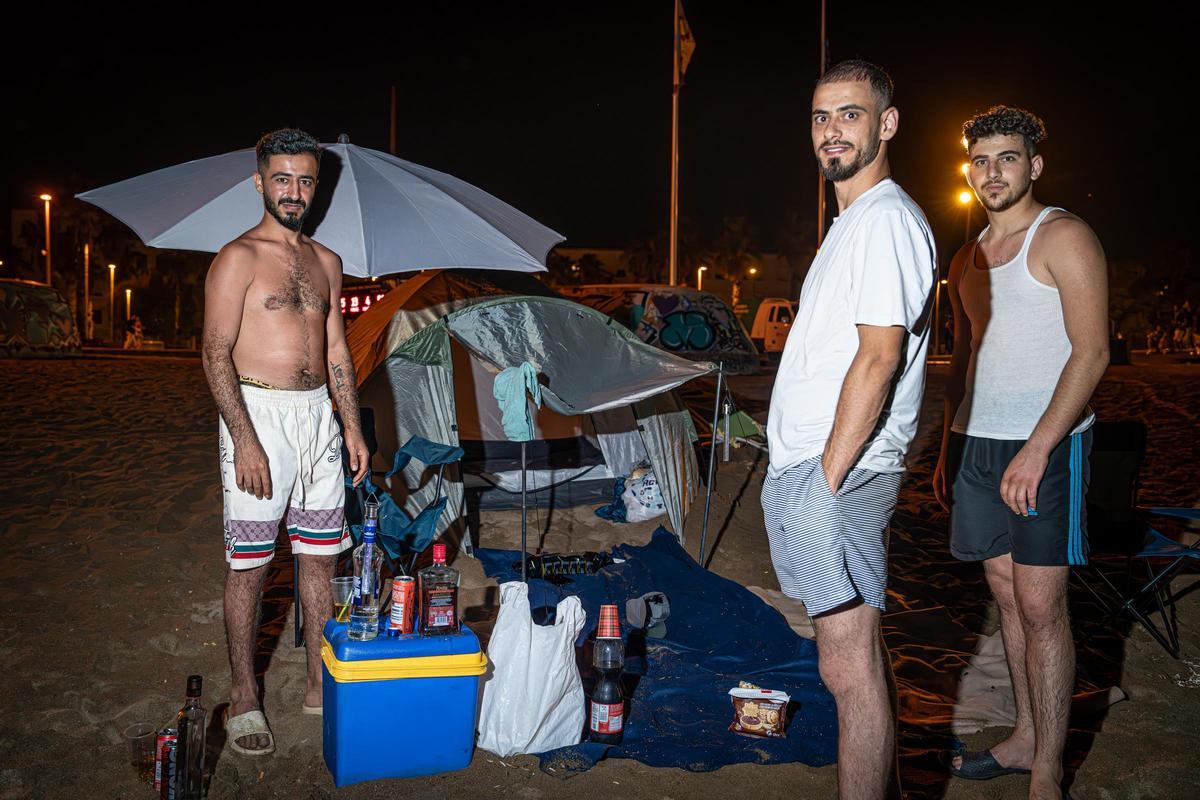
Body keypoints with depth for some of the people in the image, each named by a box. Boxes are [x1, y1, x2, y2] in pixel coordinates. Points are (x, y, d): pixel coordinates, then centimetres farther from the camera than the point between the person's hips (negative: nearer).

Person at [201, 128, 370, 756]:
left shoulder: (325, 262, 13)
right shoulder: (238, 258, -6)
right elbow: (216, 354, -11)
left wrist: (352, 425, 11)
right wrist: (245, 439, -18)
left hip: (319, 414, 6)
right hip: (259, 414, -6)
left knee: (318, 556, 10)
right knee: (249, 563, 1)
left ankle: (320, 685, 22)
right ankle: (243, 700, 14)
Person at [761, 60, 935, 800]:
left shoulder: (886, 219, -12)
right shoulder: (854, 221, 20)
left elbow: (879, 358, -19)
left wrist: (829, 476, -18)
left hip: (838, 474, -10)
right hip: (814, 464, 10)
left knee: (849, 666, -4)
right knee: (858, 651, 18)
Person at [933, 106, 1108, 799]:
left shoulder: (1063, 237, -6)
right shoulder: (968, 259, 17)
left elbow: (1092, 353, -13)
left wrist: (1036, 450, -20)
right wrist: (948, 447, 18)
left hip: (1045, 444, -7)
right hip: (976, 443, 7)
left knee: (1041, 607, -6)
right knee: (1008, 598, 12)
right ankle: (1025, 739, 24)